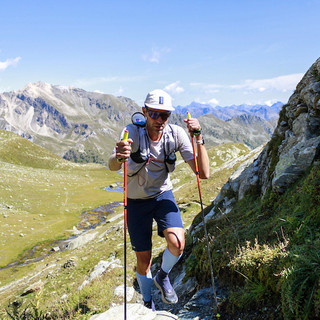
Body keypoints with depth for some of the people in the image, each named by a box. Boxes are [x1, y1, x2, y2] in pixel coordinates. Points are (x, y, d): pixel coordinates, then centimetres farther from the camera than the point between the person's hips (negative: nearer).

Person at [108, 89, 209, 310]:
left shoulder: (176, 134, -17)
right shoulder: (133, 132, -23)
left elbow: (203, 174, -22)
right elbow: (113, 167, -40)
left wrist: (199, 138, -33)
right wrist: (119, 157, -63)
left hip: (163, 195, 1)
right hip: (137, 201, -1)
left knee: (177, 244, -24)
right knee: (143, 260, 7)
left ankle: (163, 277, 12)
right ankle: (148, 304, 37)